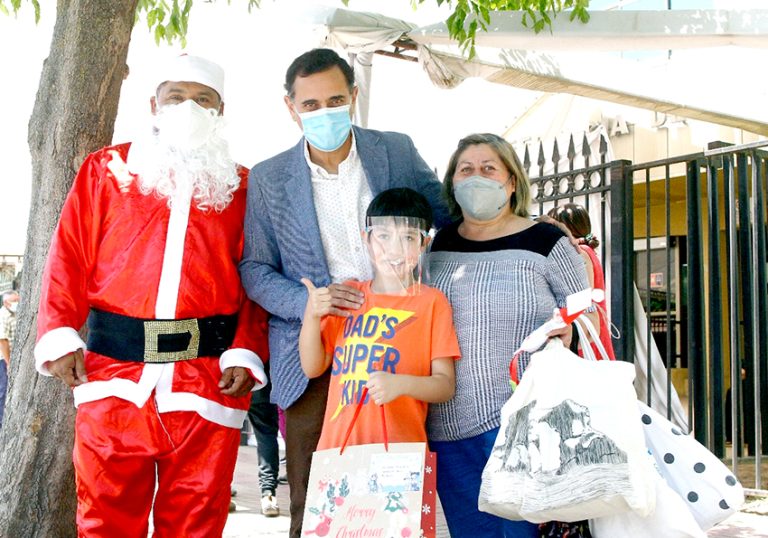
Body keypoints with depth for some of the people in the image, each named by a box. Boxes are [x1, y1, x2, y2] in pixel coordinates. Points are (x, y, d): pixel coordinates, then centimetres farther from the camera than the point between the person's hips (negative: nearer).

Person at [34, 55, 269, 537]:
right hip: (115, 374, 0)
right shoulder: (107, 170, 11)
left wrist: (245, 353, -7)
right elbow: (69, 256, 5)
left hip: (208, 377, 0)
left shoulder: (239, 186, 11)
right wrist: (59, 335, -5)